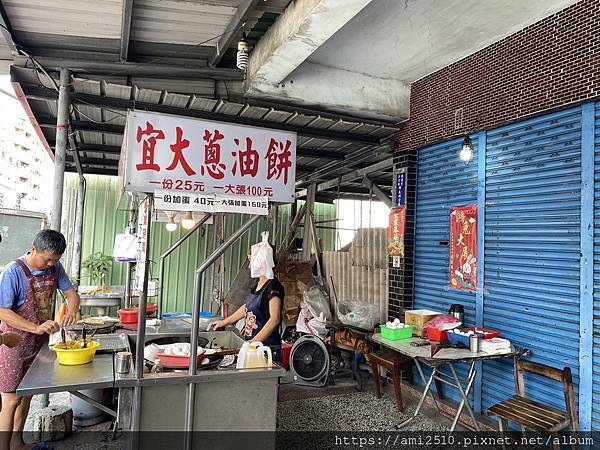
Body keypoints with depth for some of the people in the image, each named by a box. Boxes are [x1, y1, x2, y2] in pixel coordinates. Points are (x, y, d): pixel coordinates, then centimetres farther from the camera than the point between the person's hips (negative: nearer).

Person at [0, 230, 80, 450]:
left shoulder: (55, 268, -3)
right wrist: (36, 328, -31)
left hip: (38, 341, 6)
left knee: (27, 394, 17)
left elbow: (71, 293, 1)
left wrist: (72, 310, -21)